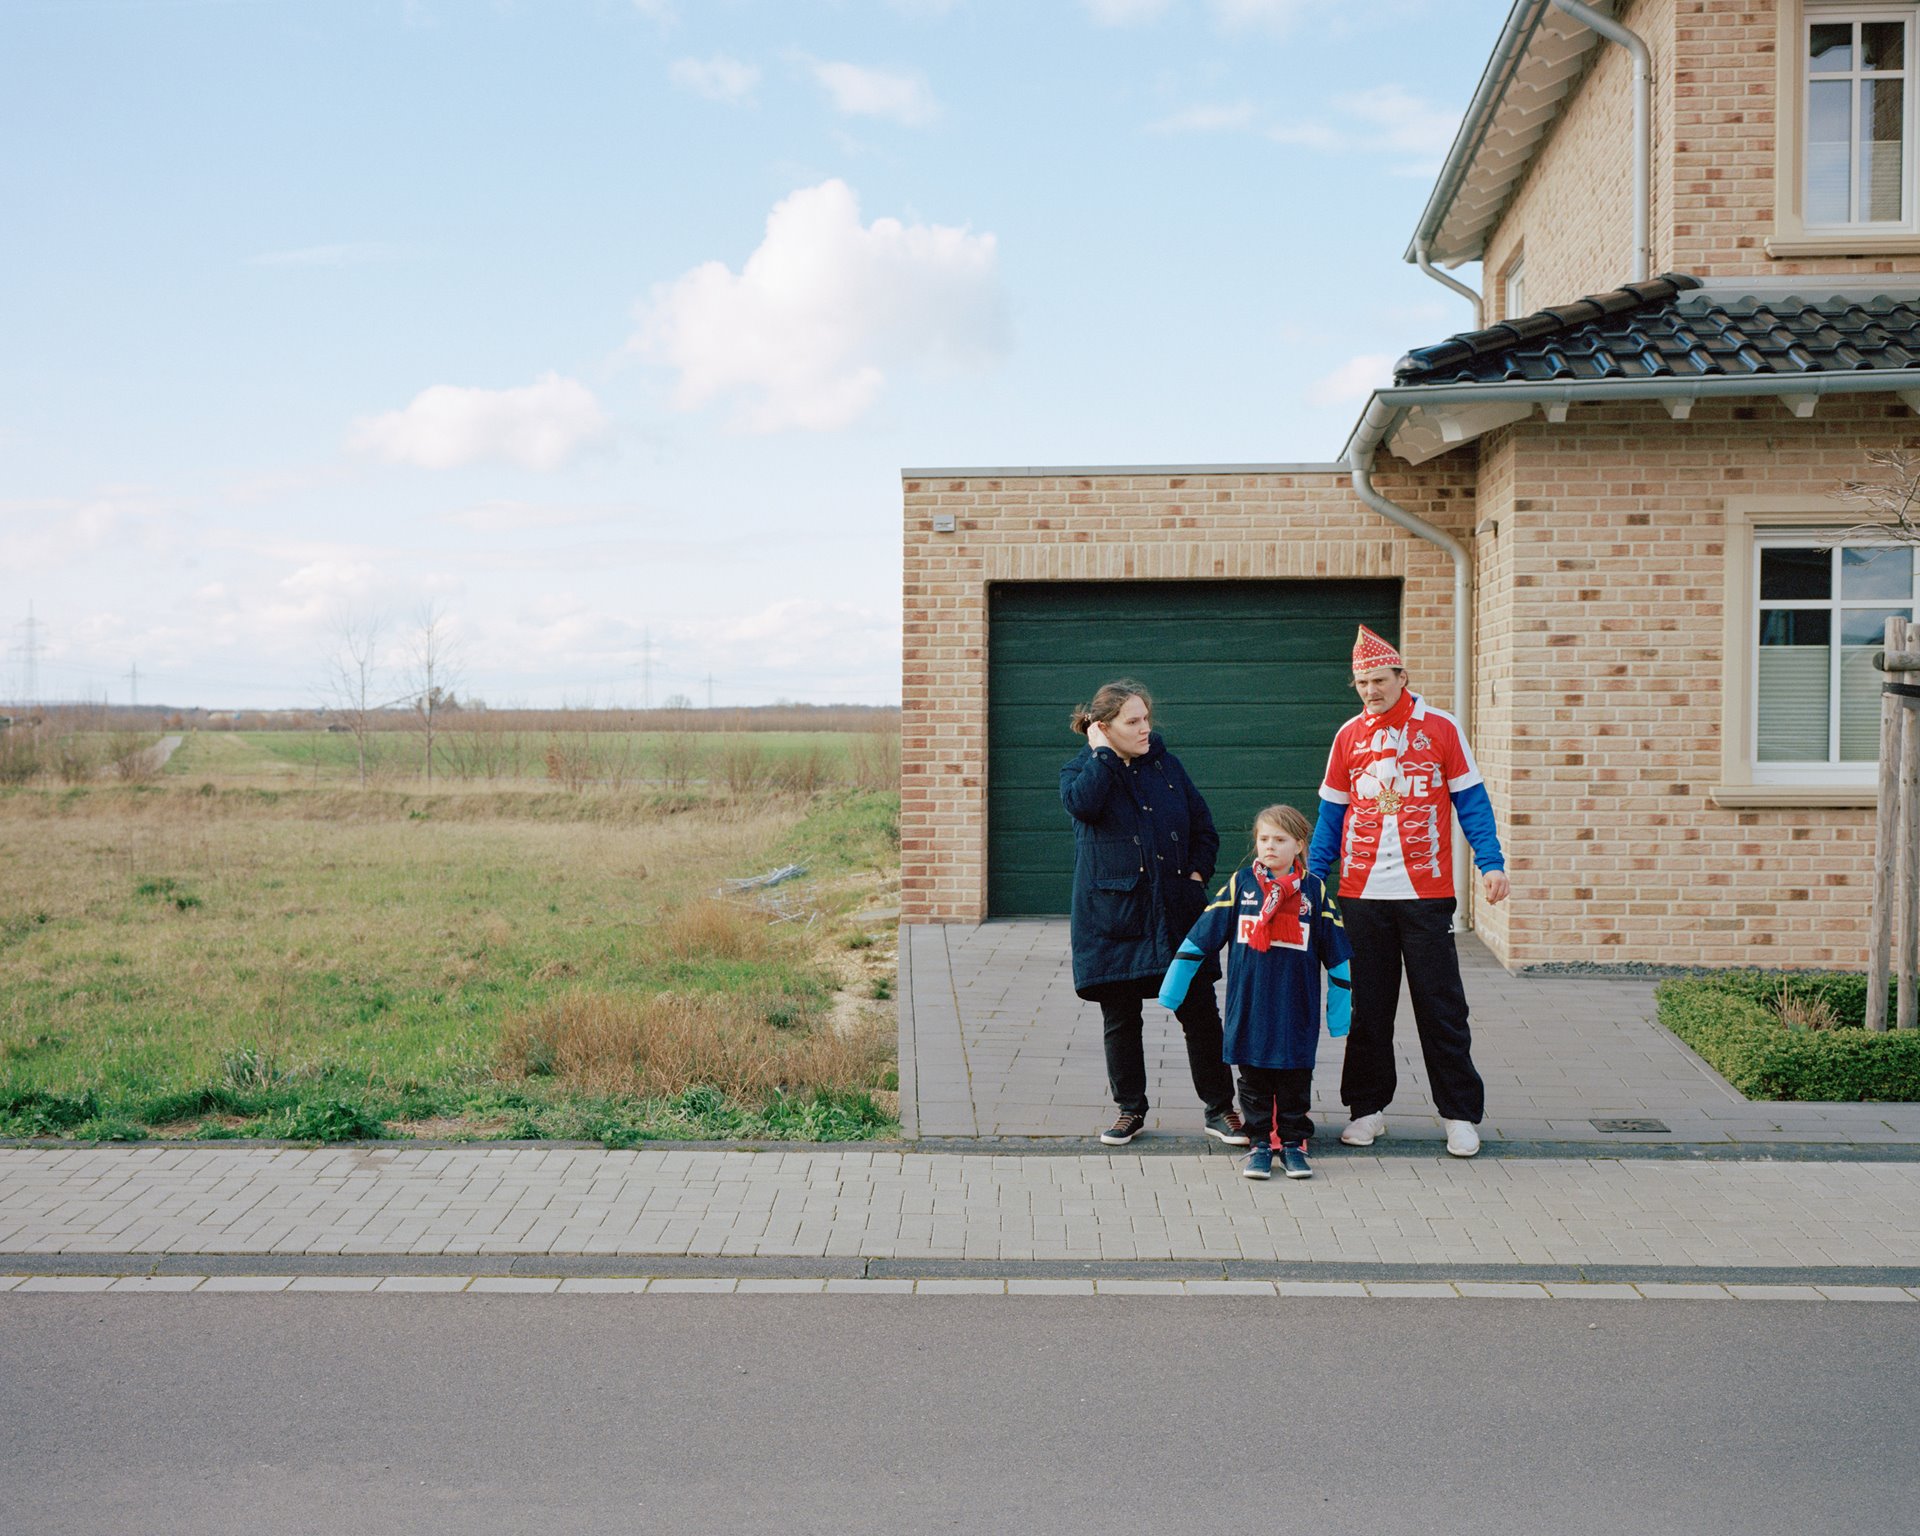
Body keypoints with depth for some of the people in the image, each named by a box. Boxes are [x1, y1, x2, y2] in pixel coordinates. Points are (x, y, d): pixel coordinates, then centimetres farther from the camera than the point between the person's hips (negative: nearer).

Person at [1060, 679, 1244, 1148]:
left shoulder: (1166, 765, 10)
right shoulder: (1082, 770, 2)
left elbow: (1204, 827, 15)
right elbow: (1082, 803, -24)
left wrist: (1197, 873, 1)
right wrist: (1102, 752, -13)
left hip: (1177, 914, 2)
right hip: (1114, 914, -2)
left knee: (1200, 1012, 1)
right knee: (1120, 1018, 6)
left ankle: (1219, 1109, 11)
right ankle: (1130, 1109, 22)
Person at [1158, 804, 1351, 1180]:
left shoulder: (1313, 891, 0)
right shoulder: (1240, 885, 0)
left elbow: (1336, 954, 6)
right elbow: (1200, 937, 4)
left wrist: (1339, 1010, 5)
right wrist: (1173, 987, 3)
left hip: (1297, 1014, 0)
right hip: (1249, 1010, 1)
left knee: (1295, 1079, 8)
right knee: (1254, 1079, 7)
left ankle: (1293, 1142, 20)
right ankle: (1261, 1142, 17)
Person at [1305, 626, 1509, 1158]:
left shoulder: (1440, 728, 1)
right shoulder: (1349, 735, 8)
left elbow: (1470, 799, 2)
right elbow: (1331, 813, 12)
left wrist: (1490, 861, -9)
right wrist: (1312, 874, 4)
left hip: (1426, 894, -2)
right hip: (1361, 894, 2)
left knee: (1441, 1006, 1)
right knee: (1367, 1007, 7)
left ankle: (1460, 1114, 10)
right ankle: (1368, 1108, 18)